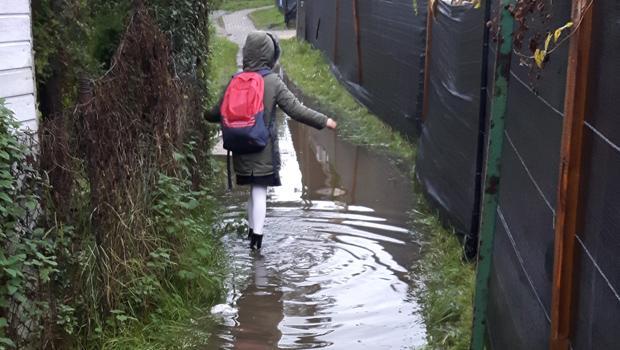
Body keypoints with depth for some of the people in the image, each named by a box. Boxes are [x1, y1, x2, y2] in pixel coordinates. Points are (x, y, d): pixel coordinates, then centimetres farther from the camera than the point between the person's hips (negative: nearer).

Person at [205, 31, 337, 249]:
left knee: (254, 190, 17)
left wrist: (206, 116, 29)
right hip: (264, 150, -3)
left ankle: (252, 230, 26)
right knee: (259, 191, 2)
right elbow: (296, 110, -12)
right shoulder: (273, 83, -10)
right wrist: (324, 121, -2)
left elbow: (218, 112, 6)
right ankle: (257, 234, 0)